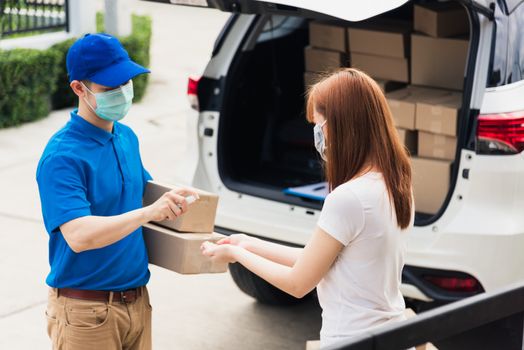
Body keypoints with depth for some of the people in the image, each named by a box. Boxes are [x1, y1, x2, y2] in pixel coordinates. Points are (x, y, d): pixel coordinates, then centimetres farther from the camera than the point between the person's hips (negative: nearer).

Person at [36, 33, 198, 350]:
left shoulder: (128, 137, 7)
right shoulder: (62, 155, -18)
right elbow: (78, 236, -28)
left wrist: (179, 199, 3)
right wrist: (148, 212, -36)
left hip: (138, 300, 7)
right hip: (86, 310, -7)